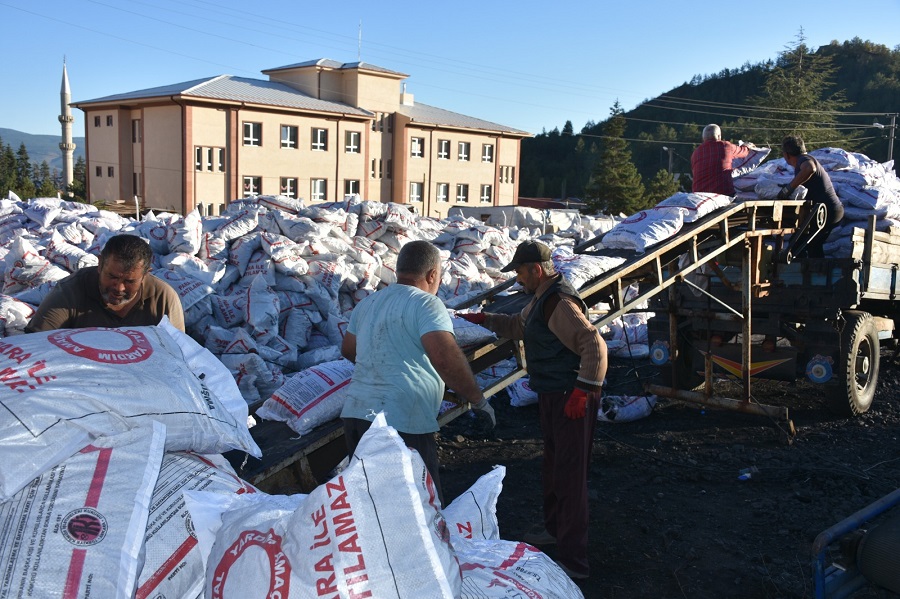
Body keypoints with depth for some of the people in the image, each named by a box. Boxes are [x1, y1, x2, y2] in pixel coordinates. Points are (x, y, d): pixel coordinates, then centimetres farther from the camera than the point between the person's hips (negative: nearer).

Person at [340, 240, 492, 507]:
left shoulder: (367, 303, 17)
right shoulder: (425, 304, -8)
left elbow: (348, 349, 30)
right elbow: (446, 358, -21)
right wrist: (478, 400, -10)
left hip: (354, 413, 8)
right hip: (401, 422, -8)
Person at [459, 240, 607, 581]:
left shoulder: (560, 304, -21)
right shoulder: (542, 298, 12)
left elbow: (594, 346, -27)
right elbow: (518, 326, 29)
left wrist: (581, 393, -27)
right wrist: (484, 319, 19)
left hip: (570, 400, -11)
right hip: (552, 397, 11)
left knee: (570, 476, -6)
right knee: (553, 467, 23)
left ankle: (573, 561, 1)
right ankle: (556, 530, 42)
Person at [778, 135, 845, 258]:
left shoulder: (803, 159, -14)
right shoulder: (806, 160, 18)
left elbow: (810, 169, -40)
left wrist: (789, 187, -34)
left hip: (827, 211, -11)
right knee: (814, 245, 23)